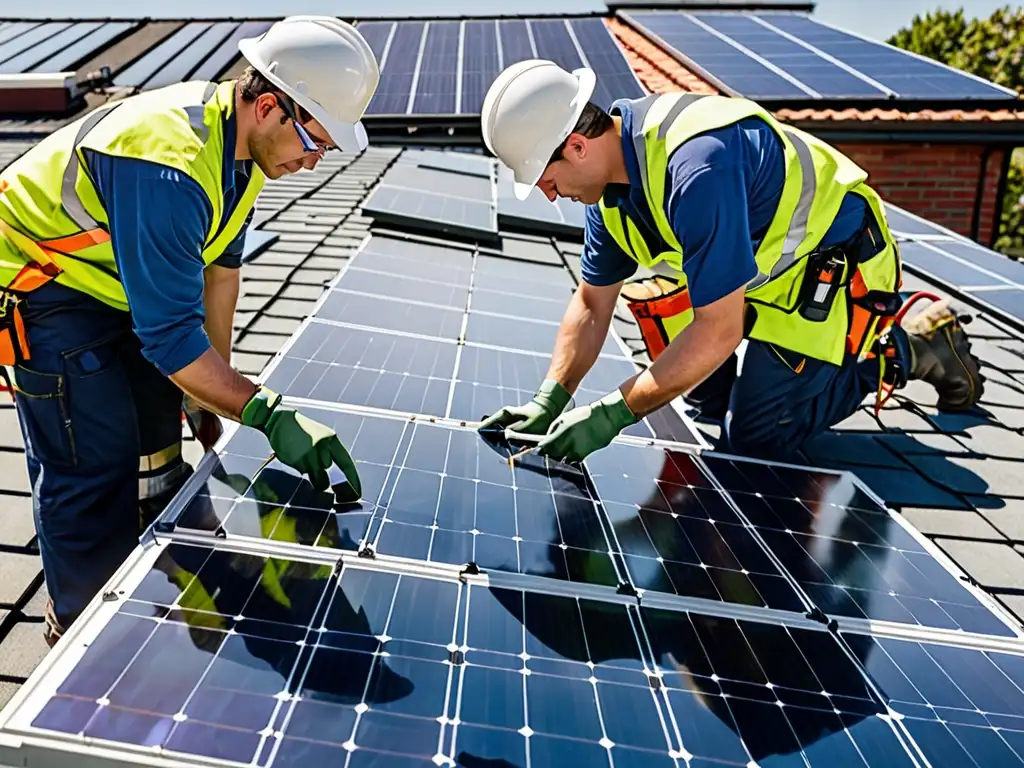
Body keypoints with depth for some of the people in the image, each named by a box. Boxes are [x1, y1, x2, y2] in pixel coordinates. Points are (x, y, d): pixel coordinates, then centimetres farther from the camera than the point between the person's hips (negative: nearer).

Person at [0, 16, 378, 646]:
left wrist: (215, 381, 7)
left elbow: (221, 263, 4)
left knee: (156, 454, 13)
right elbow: (171, 335, -37)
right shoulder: (170, 168, -38)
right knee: (94, 473, -9)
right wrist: (270, 415, -38)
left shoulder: (244, 139, -8)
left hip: (119, 284, 9)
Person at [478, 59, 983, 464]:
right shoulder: (608, 176, -8)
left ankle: (904, 349, 7)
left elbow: (719, 329, -35)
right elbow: (592, 305, -1)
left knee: (755, 439, -8)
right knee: (707, 401, 13)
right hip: (764, 265, 9)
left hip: (837, 266, -9)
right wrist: (549, 400, -13)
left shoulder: (697, 167, -37)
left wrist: (610, 415, -34)